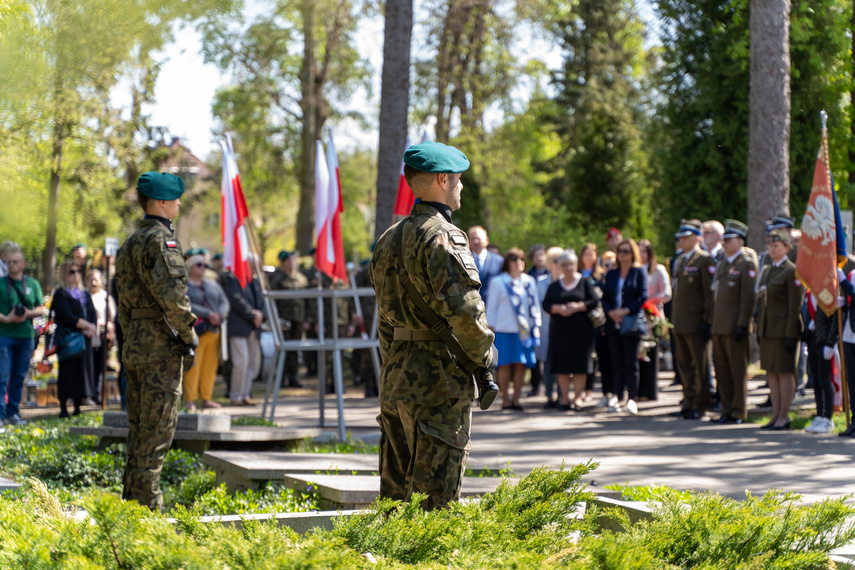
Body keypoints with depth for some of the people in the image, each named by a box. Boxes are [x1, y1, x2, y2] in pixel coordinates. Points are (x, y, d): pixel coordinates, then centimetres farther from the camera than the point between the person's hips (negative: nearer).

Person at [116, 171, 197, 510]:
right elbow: (171, 295, -23)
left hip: (135, 347, 9)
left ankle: (131, 500, 17)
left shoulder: (130, 243, 17)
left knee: (139, 429, 13)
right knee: (156, 431, -6)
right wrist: (189, 336, -14)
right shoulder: (161, 240, -12)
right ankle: (147, 504, -5)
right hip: (161, 346, -9)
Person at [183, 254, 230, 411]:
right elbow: (187, 306, -13)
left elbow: (224, 302, 11)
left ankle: (207, 399, 11)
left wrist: (219, 316, -11)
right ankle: (189, 400, -8)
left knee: (210, 366, 5)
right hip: (195, 332, -6)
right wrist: (209, 314, -18)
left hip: (213, 330, 6)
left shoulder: (213, 285, 19)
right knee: (193, 366, -10)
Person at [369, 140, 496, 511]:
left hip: (394, 379, 9)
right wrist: (484, 353, -6)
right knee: (436, 494, -5)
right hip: (438, 379, -9)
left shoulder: (390, 238, 15)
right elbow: (463, 308, -22)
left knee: (395, 486, 14)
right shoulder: (442, 236, -14)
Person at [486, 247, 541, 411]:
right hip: (504, 330, -3)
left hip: (524, 330, 3)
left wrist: (536, 327, 11)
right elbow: (491, 307, 4)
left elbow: (534, 305, 16)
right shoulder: (497, 282, 4)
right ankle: (505, 399, 3)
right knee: (505, 364, -4)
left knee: (520, 365, 0)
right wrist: (491, 328, -1)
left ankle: (516, 399, 7)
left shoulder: (529, 282, 13)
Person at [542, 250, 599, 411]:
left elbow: (595, 301, -2)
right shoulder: (554, 286, 12)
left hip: (580, 330, -2)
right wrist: (558, 309, -15)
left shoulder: (585, 283, 6)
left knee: (580, 365, -3)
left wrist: (577, 306, -15)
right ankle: (564, 399, 6)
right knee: (562, 366, 0)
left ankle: (578, 398, 3)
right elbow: (546, 305, 5)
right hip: (559, 330, 2)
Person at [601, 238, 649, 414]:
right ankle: (618, 397, 7)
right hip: (614, 324, 4)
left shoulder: (639, 272, 1)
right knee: (617, 362, 5)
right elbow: (605, 298, 13)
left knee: (631, 363, -3)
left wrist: (626, 311, -14)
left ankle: (632, 398, -2)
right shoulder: (611, 274, 15)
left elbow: (643, 296, -7)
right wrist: (611, 312, -6)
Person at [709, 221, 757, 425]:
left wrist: (742, 324, -18)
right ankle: (727, 410, 16)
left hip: (735, 325, -8)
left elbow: (748, 298, -13)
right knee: (722, 369, 10)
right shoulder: (723, 262, 16)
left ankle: (739, 412, 4)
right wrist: (712, 322, 15)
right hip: (719, 326, 8)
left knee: (738, 370, -2)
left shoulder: (746, 264, -8)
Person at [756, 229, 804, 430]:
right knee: (771, 372, 10)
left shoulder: (792, 271, -10)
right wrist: (760, 330, 15)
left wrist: (791, 335, -17)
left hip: (784, 328, -8)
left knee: (785, 372, -3)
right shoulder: (767, 271, 15)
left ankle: (784, 417, 2)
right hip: (767, 329, 8)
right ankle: (776, 415, 16)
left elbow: (795, 306, -13)